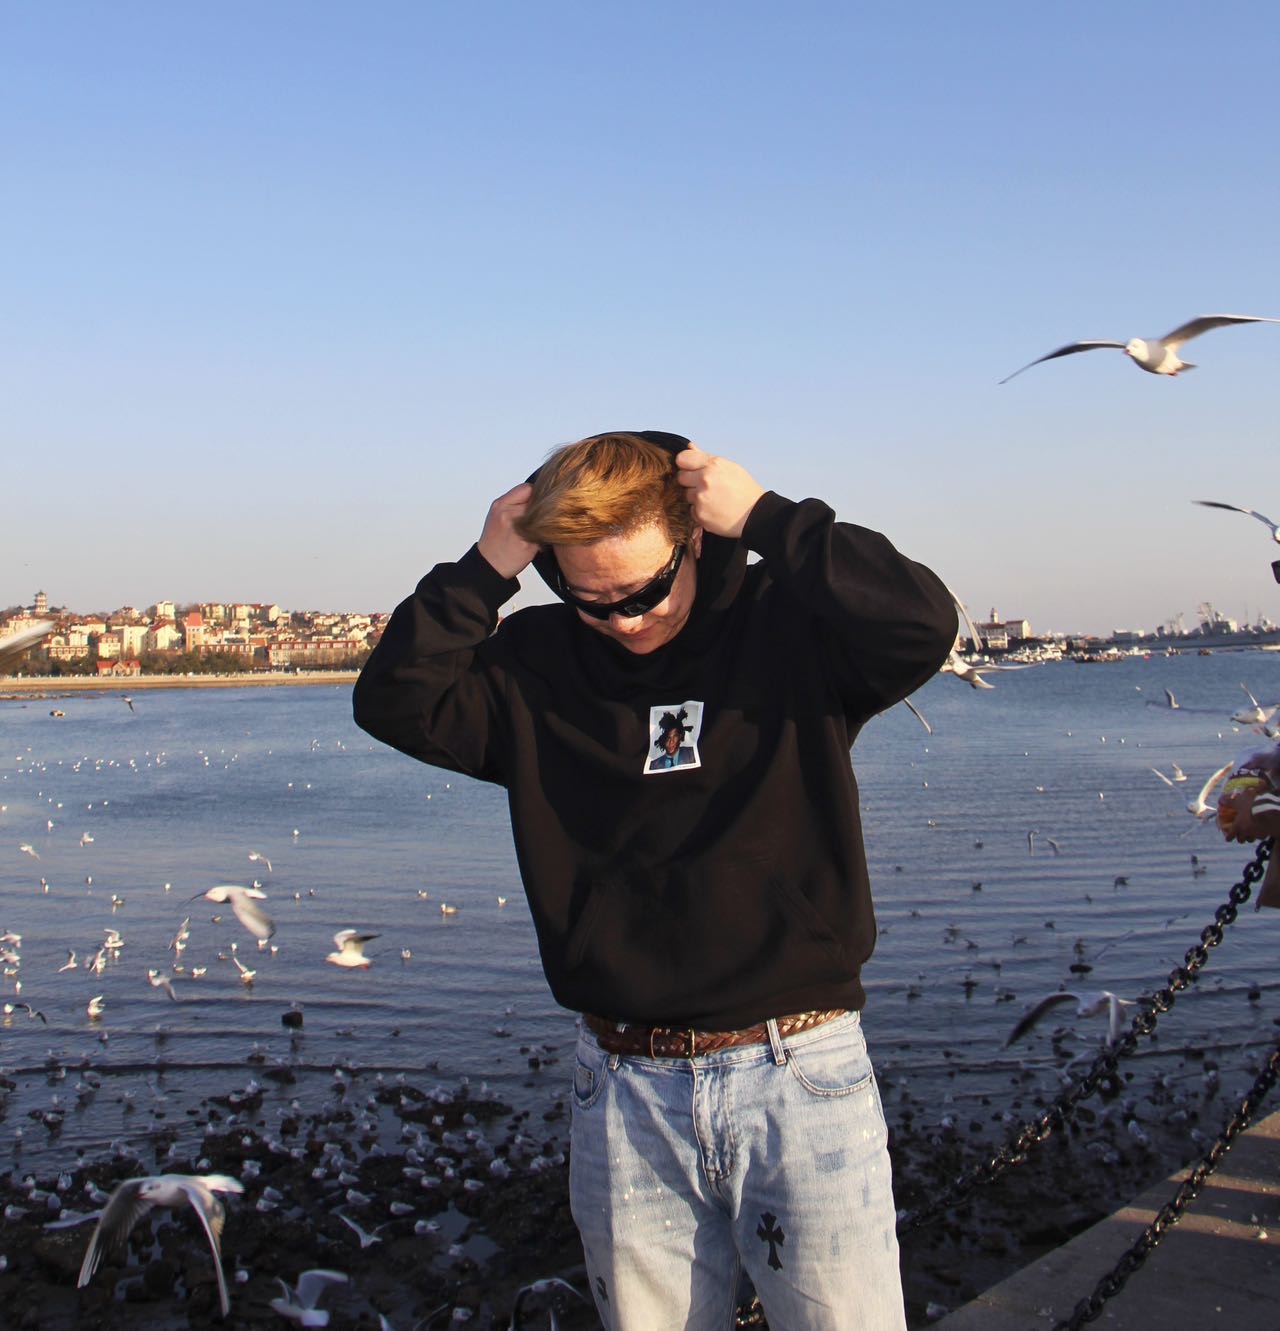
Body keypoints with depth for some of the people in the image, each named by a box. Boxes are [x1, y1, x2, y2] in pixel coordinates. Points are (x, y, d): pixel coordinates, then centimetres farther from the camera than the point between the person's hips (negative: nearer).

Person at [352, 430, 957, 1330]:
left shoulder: (790, 628, -4)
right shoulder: (537, 666, 5)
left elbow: (922, 626, -20)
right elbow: (396, 701, -4)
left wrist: (765, 519, -17)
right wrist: (487, 569, -11)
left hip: (799, 1078, -2)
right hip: (626, 1094, 3)